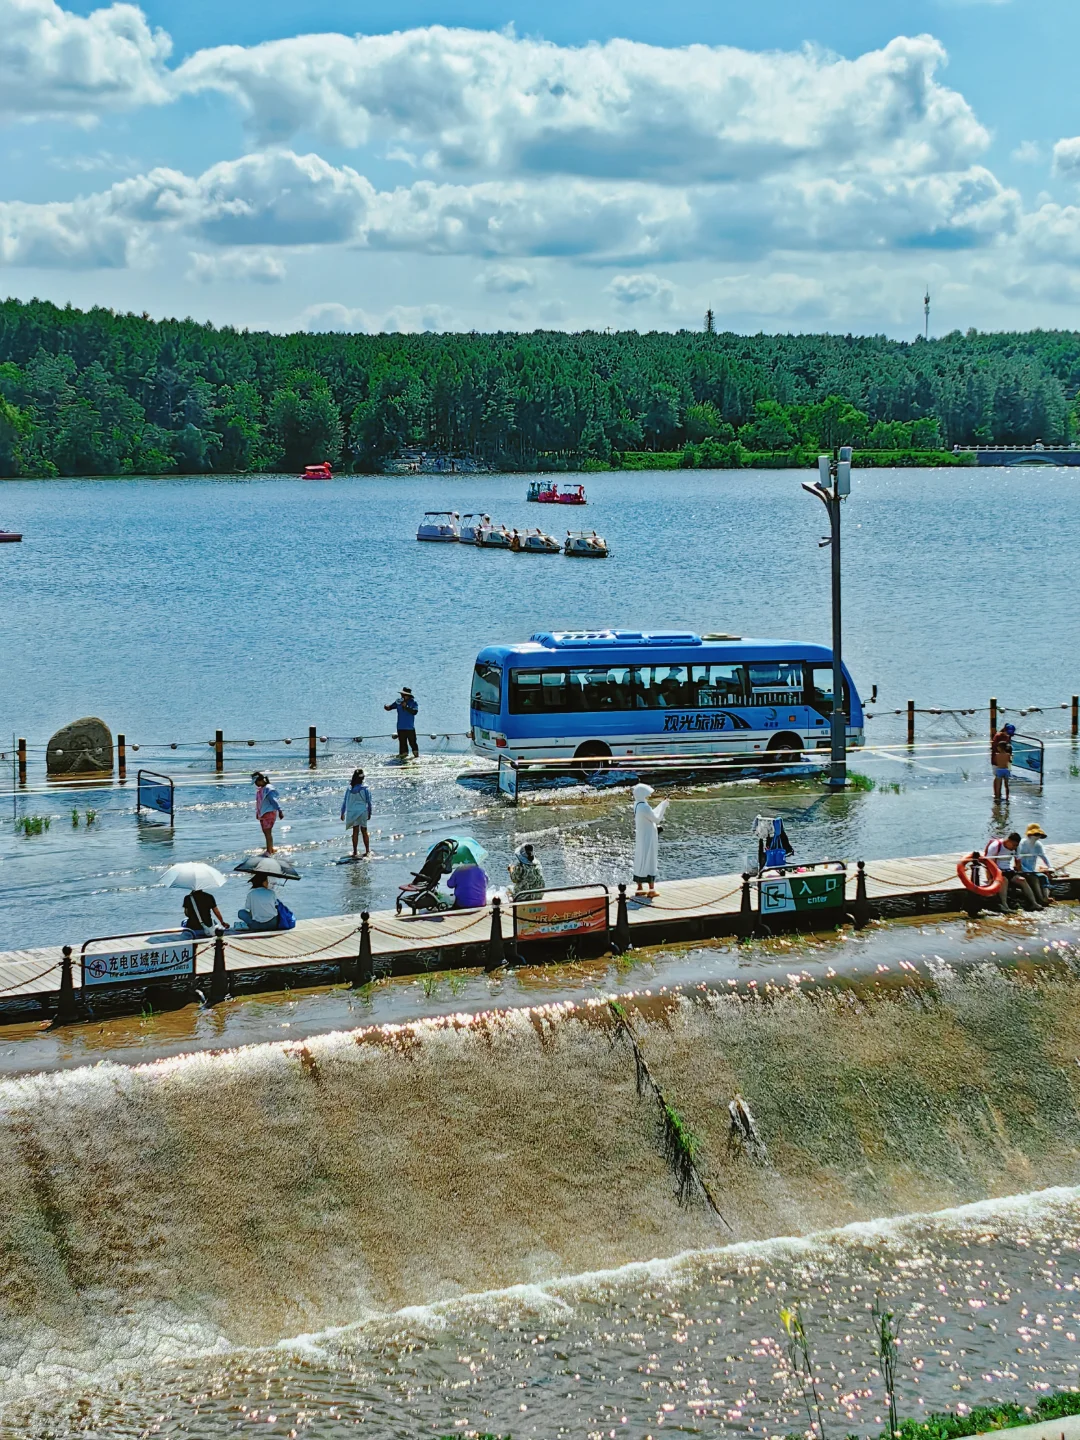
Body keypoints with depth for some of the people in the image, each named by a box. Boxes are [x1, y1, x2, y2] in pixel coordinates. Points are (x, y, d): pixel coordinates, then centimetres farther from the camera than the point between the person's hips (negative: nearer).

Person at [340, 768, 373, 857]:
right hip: (362, 812, -1)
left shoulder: (350, 788, -3)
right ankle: (367, 851, 16)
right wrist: (369, 813, 7)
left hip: (352, 812, 1)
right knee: (364, 831, 11)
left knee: (355, 832, 8)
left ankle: (355, 852, 6)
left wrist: (343, 813, 12)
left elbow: (345, 801, 2)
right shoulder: (365, 789, -9)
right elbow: (369, 802, -5)